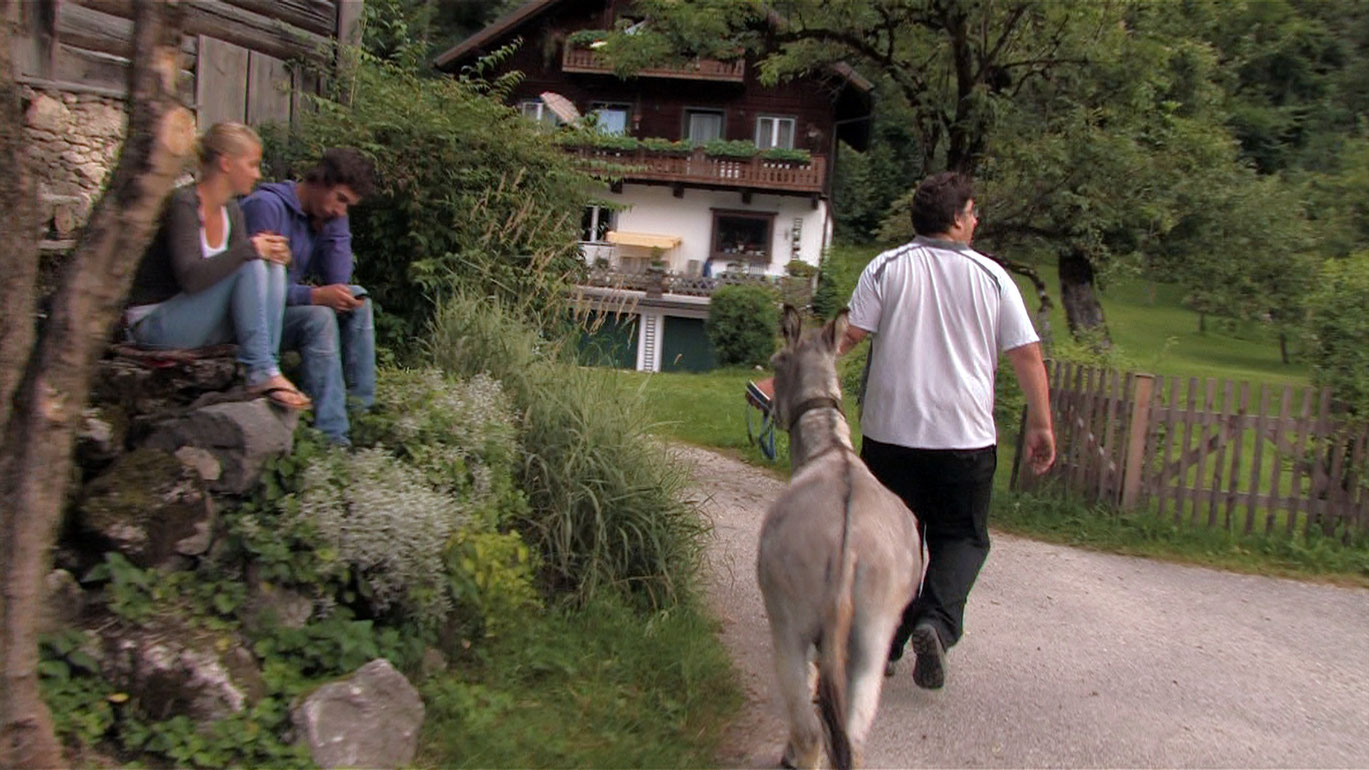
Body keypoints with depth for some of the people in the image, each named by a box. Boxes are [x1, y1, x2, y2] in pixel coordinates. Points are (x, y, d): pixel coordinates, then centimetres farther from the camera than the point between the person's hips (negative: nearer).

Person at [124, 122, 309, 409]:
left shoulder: (231, 211, 6)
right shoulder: (183, 204, -19)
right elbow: (190, 278, -30)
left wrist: (269, 251, -14)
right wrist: (249, 249, -29)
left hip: (198, 320, 8)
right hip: (152, 324, -8)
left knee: (272, 266, -10)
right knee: (250, 266, -24)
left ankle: (267, 372, -19)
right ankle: (261, 372, -26)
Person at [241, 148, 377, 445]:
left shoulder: (326, 215, 6)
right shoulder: (266, 206, -19)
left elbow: (338, 281, -1)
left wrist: (336, 221, -8)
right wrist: (315, 295, -35)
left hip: (289, 305, 9)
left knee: (357, 300, -6)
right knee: (319, 318, -31)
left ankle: (361, 411, -9)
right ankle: (331, 437, -34)